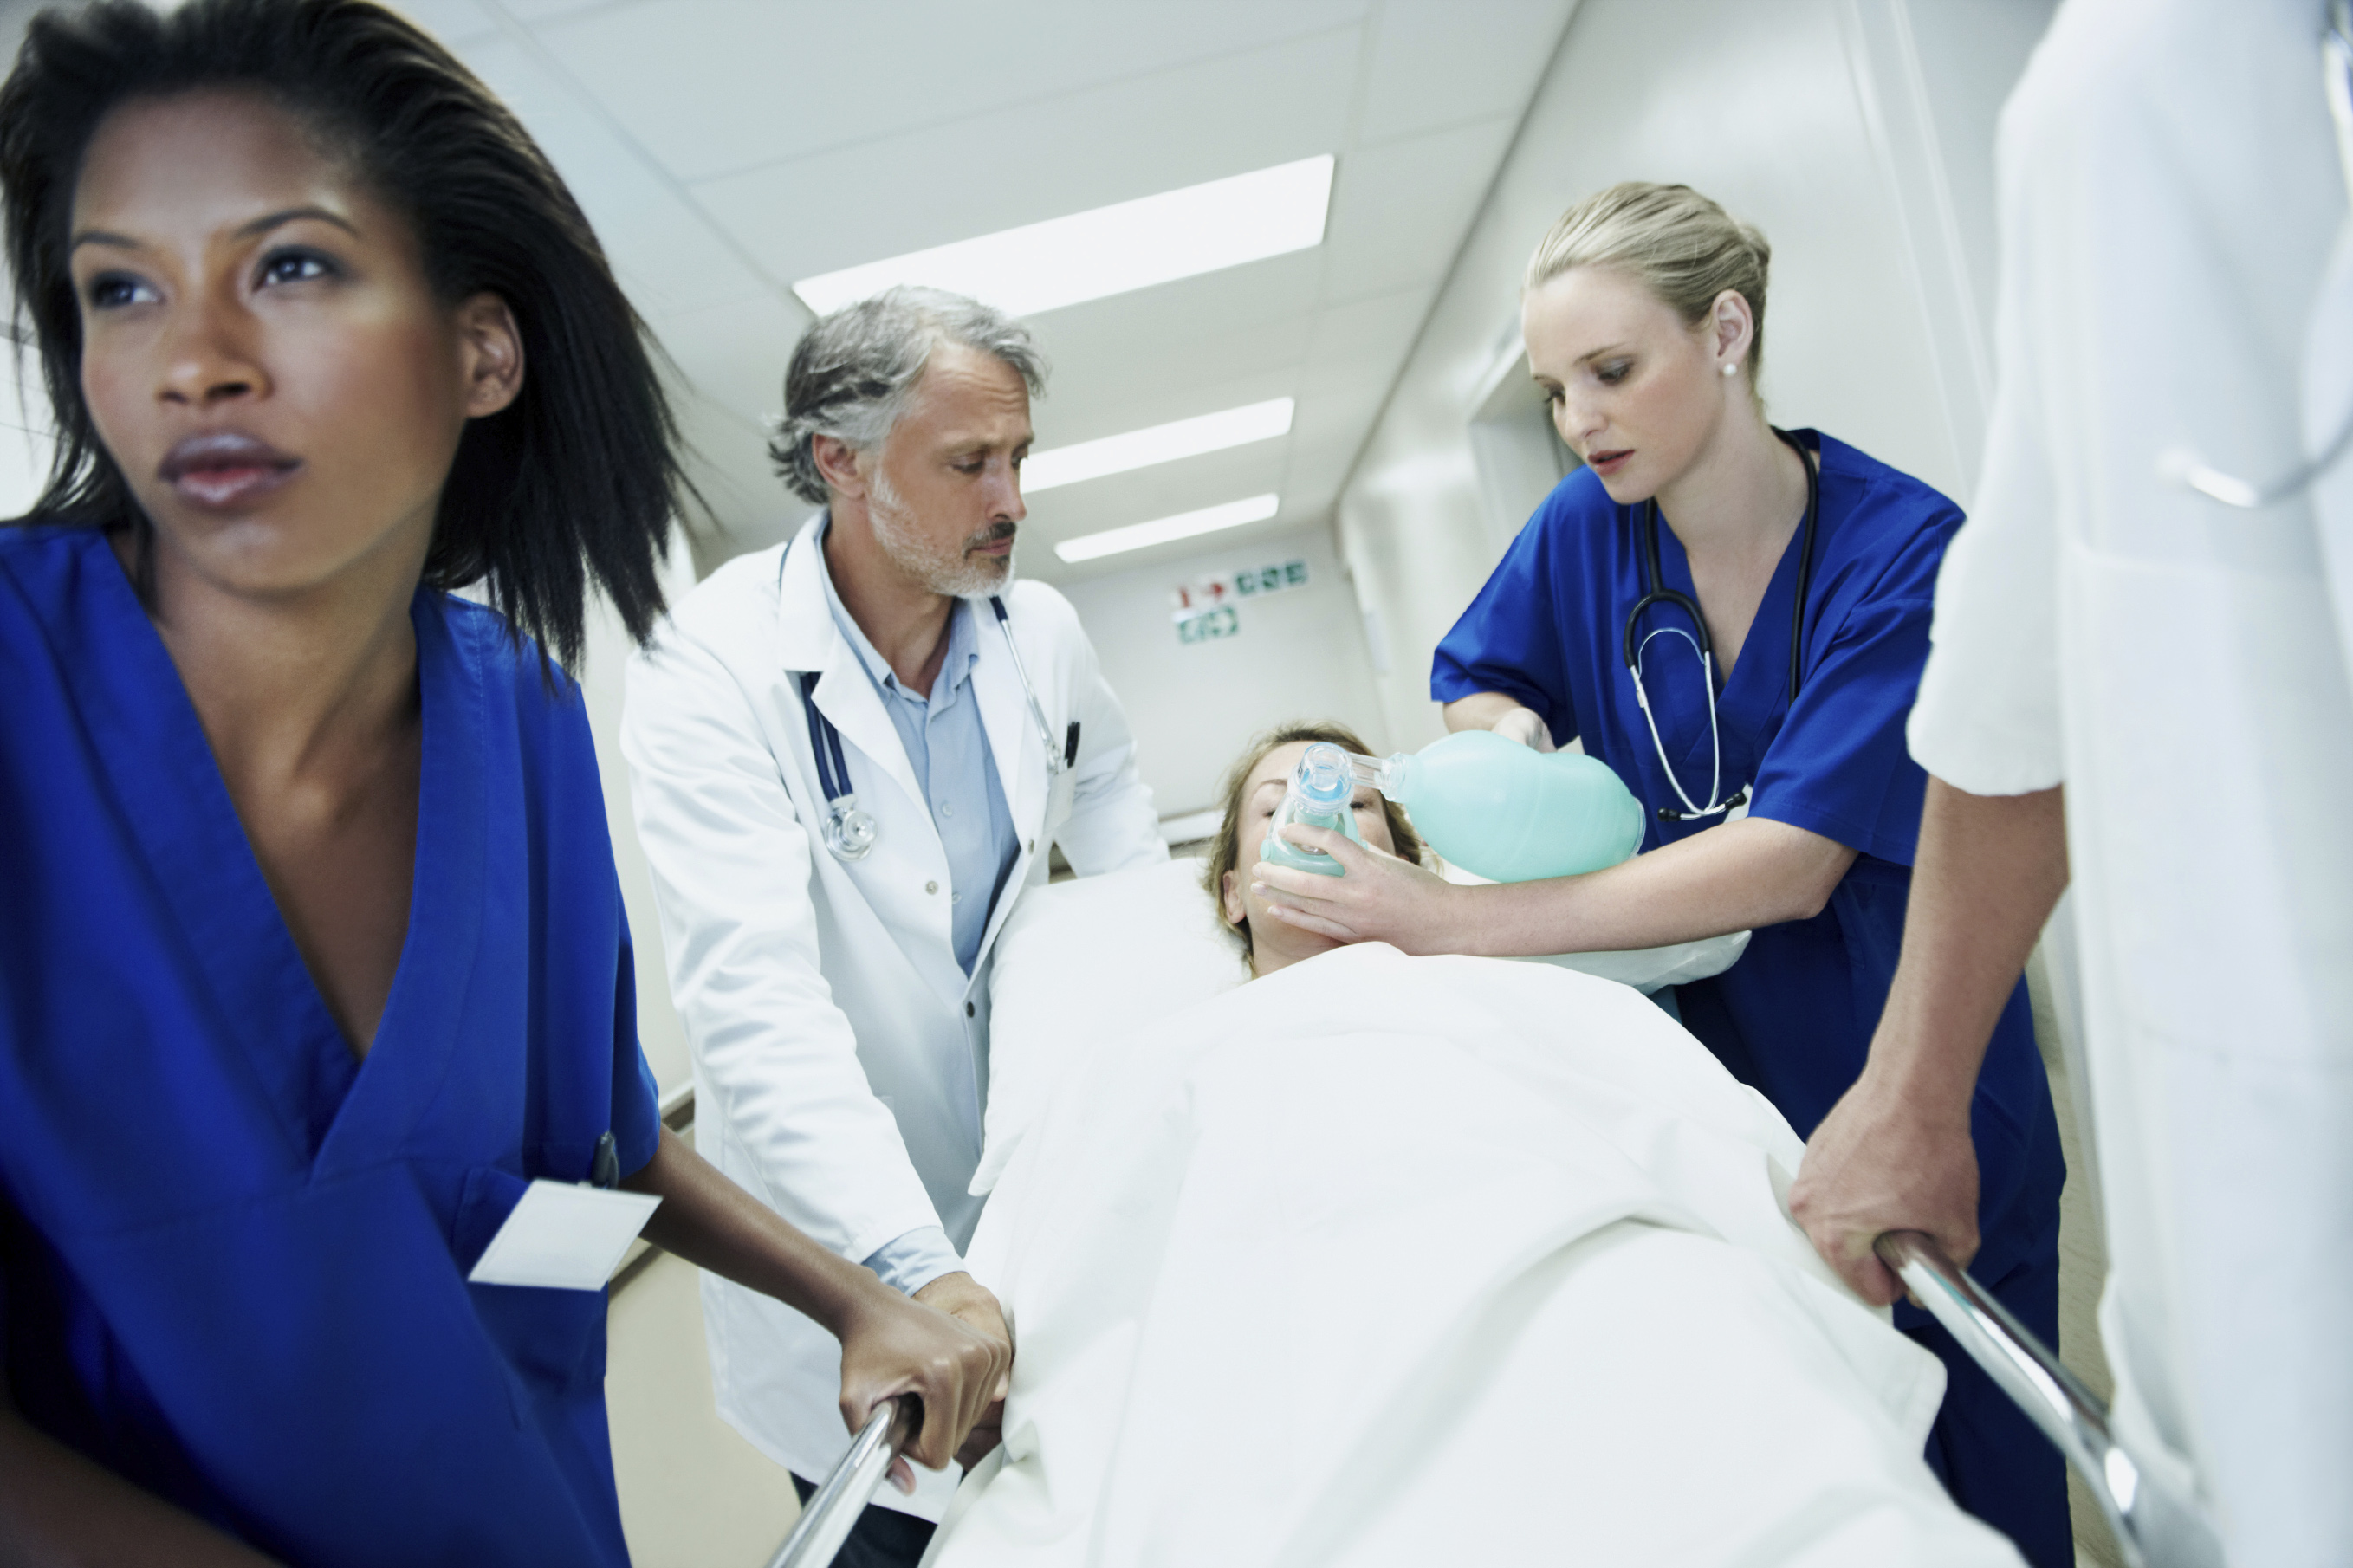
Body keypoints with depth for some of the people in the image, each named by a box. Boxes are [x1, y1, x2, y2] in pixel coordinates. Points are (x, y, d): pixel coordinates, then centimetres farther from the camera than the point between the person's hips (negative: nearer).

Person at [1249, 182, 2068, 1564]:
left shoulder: (1904, 548, -16)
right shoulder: (1584, 530, -4)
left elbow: (1792, 862, -25)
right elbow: (1474, 683, 14)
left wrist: (1457, 922, -29)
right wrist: (1511, 734, -11)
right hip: (1707, 1093, 3)